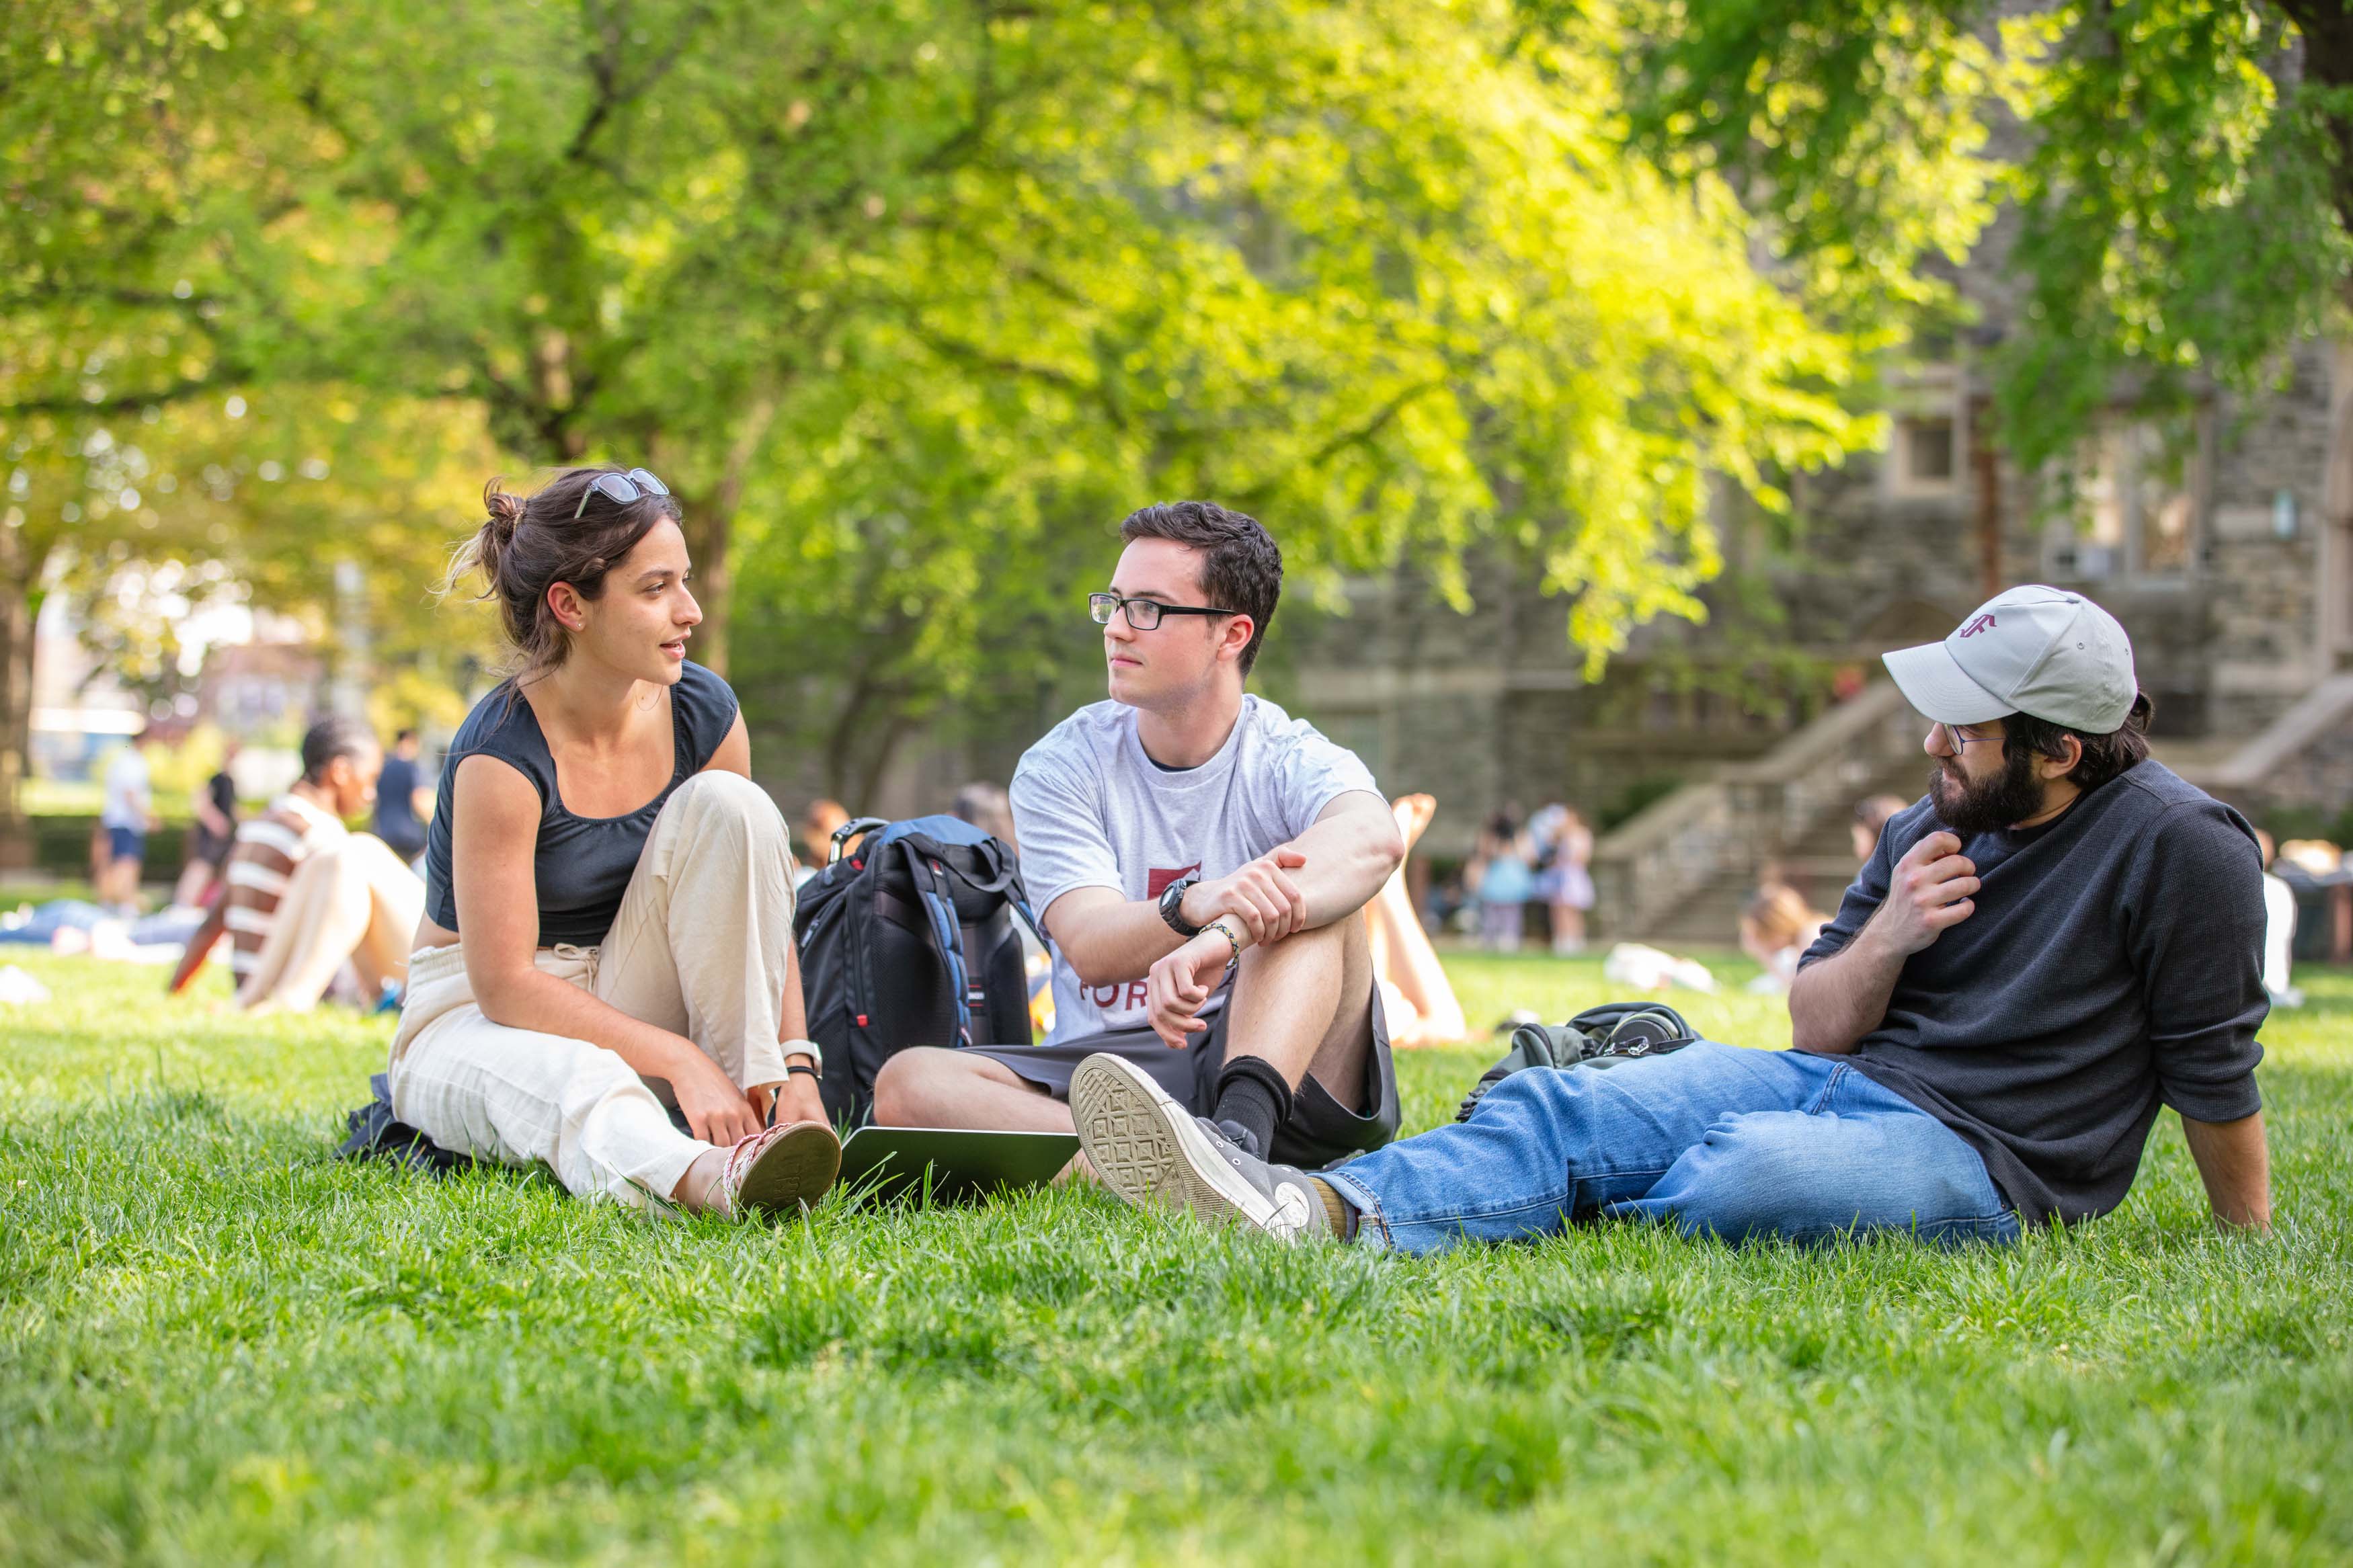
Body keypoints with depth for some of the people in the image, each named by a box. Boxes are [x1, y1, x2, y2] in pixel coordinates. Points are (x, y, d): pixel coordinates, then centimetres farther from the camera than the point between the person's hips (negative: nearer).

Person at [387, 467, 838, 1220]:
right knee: (572, 1078, -41)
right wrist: (679, 1060, -29)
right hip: (474, 1017, -5)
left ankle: (757, 1120, -23)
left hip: (624, 999, 5)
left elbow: (758, 907, -1)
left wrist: (796, 1069, -16)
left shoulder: (702, 713, -7)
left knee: (727, 806, -18)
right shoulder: (501, 754, -23)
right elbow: (504, 983, -24)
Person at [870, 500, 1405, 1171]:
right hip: (1108, 1070, 2)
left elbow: (1374, 839, -27)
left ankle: (1241, 1134, -46)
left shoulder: (1286, 759, -1)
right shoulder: (1060, 769, 4)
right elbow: (1092, 950, -12)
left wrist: (1224, 936, -45)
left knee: (1313, 895, -24)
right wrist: (1194, 906, -37)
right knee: (909, 1083, -24)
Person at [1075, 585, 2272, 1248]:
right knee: (1558, 1109, -18)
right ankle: (1314, 1204, -43)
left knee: (1748, 1169, -37)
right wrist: (1885, 938, -4)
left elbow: (2214, 1079, -1)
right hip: (1839, 1082, 7)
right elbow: (1815, 1030, 14)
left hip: (1978, 1158, -7)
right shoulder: (1936, 829, 14)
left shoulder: (2183, 849, -7)